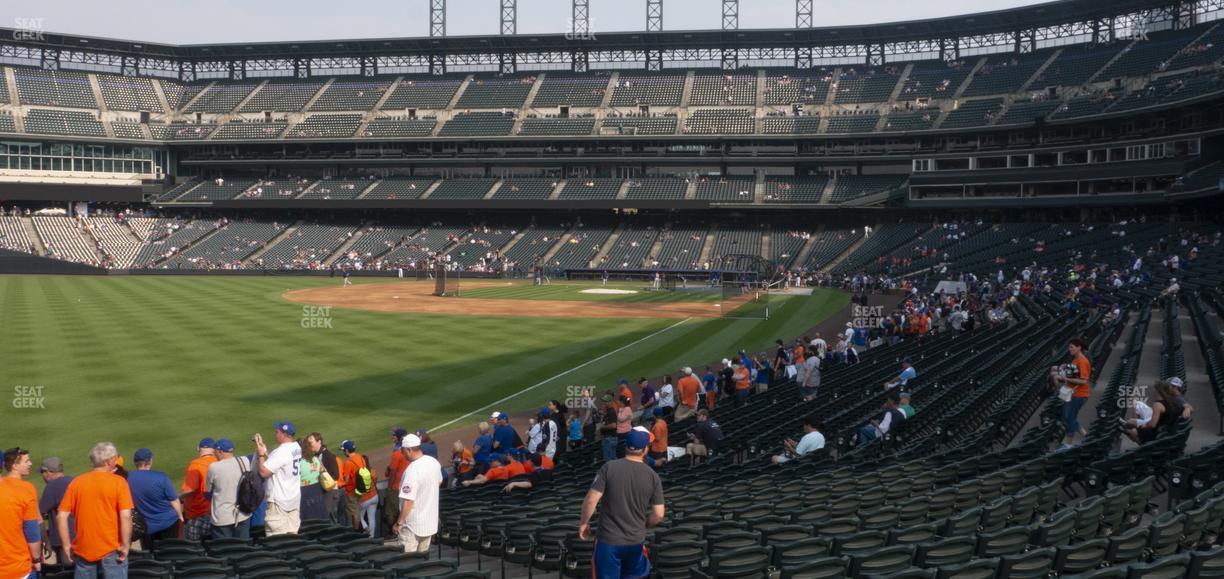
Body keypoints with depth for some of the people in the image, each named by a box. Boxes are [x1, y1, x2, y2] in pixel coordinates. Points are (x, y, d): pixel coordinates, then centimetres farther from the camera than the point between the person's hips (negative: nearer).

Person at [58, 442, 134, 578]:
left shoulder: (76, 482, 2)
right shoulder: (118, 482, -8)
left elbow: (61, 517, -1)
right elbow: (125, 516, -16)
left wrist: (67, 546, 5)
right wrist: (126, 546, -10)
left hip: (83, 549, 3)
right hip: (111, 550, -3)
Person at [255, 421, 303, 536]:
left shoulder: (281, 452, -21)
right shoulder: (296, 448, 6)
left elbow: (264, 472, -21)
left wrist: (261, 454, -9)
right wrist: (264, 449, 9)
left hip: (279, 501, -9)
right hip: (295, 499, 9)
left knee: (276, 538, -5)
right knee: (292, 534, 12)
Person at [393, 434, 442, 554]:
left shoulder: (412, 471, -26)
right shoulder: (434, 462, -1)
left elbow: (408, 501, -27)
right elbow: (439, 482, 18)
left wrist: (399, 523, -18)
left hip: (413, 525, -8)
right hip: (430, 521, 8)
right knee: (423, 556, 19)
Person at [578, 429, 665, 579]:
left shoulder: (609, 468, -11)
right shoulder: (653, 476, -5)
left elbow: (591, 500, -14)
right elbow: (658, 515, -5)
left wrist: (584, 522, 3)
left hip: (609, 539, -2)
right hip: (636, 541, 2)